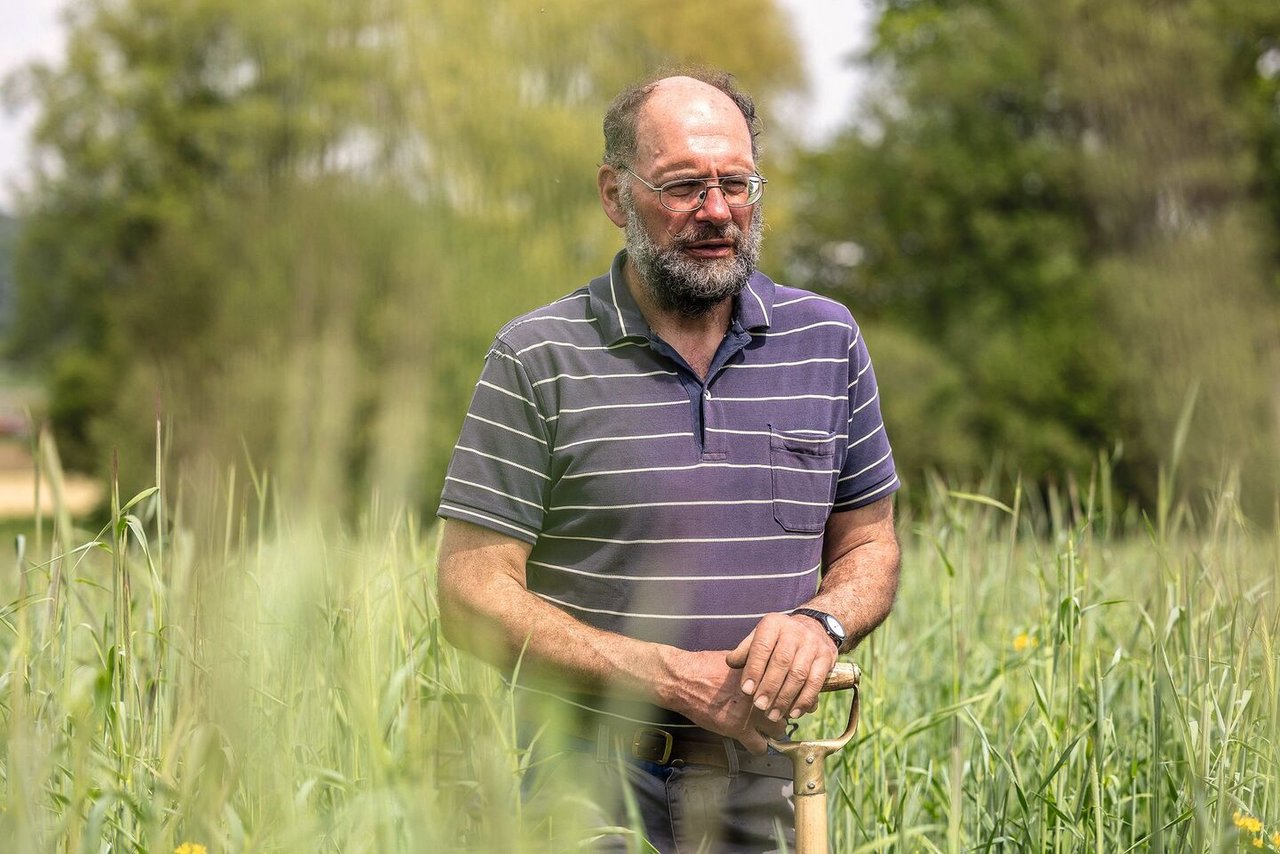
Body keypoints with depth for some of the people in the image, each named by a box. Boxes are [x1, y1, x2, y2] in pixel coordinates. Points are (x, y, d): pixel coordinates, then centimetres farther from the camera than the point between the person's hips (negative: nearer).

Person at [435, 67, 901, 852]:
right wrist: (676, 677, -17)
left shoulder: (828, 341, 6)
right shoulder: (539, 358, -6)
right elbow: (473, 595, -9)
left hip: (761, 781, 3)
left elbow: (869, 546, 14)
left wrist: (819, 623, -10)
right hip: (590, 774, -3)